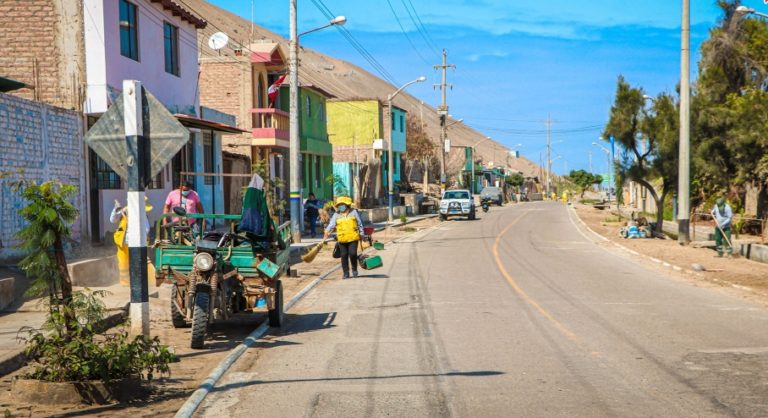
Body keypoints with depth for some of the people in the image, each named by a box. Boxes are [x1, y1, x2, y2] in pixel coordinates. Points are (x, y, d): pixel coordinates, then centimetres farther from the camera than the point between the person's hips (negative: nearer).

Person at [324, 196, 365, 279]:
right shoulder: (336, 215, 5)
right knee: (344, 256, 5)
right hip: (342, 240, 2)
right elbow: (331, 225, -4)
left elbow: (359, 224, 10)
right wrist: (327, 233, -19)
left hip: (353, 238, -2)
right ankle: (346, 273, 14)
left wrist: (361, 234, 9)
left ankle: (354, 269, 13)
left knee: (352, 254, -11)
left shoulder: (353, 212, 5)